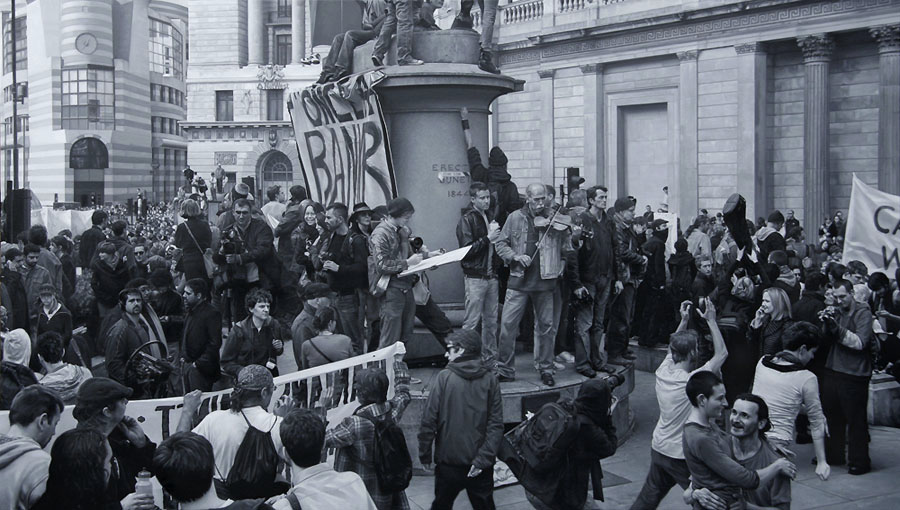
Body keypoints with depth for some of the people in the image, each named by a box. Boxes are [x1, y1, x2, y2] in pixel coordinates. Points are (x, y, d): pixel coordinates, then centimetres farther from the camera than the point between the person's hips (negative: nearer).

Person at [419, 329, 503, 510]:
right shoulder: (490, 380, -3)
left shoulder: (444, 378, -10)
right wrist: (483, 459, -9)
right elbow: (496, 425, -8)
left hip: (448, 461, -2)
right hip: (480, 466, 2)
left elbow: (428, 420, -10)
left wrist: (424, 454, -1)